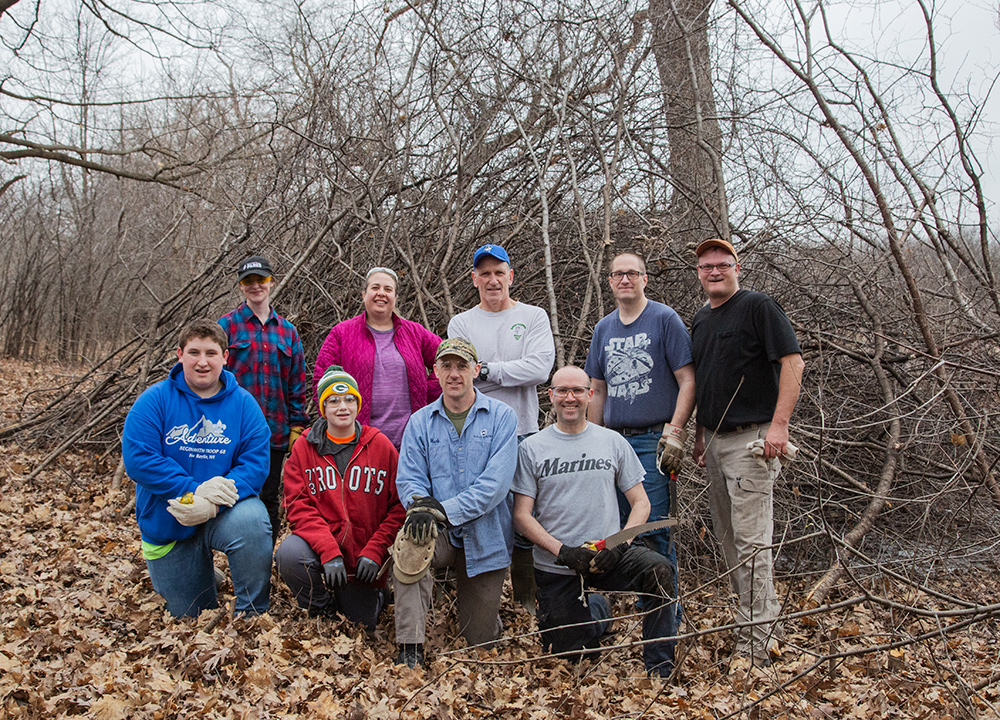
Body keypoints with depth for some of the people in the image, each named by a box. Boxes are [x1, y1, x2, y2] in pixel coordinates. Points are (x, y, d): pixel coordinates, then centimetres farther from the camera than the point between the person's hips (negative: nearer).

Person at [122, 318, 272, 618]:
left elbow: (256, 462, -14)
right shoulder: (155, 400, -9)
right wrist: (194, 490, -27)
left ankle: (252, 613, -16)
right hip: (168, 526, 1)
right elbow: (137, 458, -18)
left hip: (224, 512, -1)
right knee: (192, 622, 11)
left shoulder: (243, 403, -7)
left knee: (251, 521, -37)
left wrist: (213, 504, -30)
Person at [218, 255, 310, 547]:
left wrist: (296, 426, 6)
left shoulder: (287, 331, 11)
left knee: (270, 502, 10)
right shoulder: (227, 325, 2)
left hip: (276, 432, 3)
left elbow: (297, 384, 12)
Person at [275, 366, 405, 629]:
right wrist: (329, 551, -22)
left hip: (363, 558, 0)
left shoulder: (381, 445, 0)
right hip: (318, 545, 0)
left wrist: (375, 551, -12)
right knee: (289, 554, -31)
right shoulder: (305, 447, 1)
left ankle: (373, 595, 35)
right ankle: (322, 608, -1)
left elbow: (399, 506, -1)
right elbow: (298, 506, -8)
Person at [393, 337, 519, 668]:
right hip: (441, 536, 1)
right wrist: (419, 503, -26)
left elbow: (496, 482, -15)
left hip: (484, 539, -1)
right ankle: (410, 650, -27)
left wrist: (444, 510, -25)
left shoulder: (501, 417, -4)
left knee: (479, 639, 5)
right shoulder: (420, 423, 6)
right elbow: (408, 478, -1)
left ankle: (482, 606, 42)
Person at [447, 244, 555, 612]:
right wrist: (509, 375, -10)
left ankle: (529, 600, 17)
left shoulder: (534, 317, 7)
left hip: (523, 433, 0)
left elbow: (540, 367, -9)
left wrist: (485, 371, -10)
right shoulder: (461, 324, 10)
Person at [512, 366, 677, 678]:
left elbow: (640, 503, 5)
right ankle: (596, 610, 35)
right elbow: (522, 515, -4)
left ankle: (660, 668, -13)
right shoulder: (531, 449, 0)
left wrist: (620, 545, -14)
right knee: (569, 653, 2)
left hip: (608, 555, 0)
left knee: (659, 570, -28)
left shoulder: (613, 442, 5)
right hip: (556, 567, 0)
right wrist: (564, 552, -17)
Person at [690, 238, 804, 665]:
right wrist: (699, 435, 18)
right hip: (715, 439, 8)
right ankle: (764, 618, 25)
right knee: (727, 538, 13)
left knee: (750, 541, -8)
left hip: (751, 438, -8)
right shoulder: (700, 320, 17)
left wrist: (779, 425, -20)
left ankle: (757, 641, -1)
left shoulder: (758, 307, -6)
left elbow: (793, 362, -13)